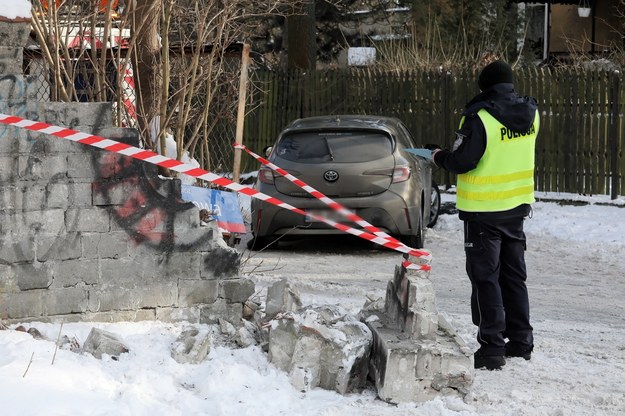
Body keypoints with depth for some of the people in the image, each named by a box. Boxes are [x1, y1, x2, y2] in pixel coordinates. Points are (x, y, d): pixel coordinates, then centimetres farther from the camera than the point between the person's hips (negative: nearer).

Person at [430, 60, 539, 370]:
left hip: (483, 210, -6)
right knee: (514, 275, 17)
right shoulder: (530, 113, 1)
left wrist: (440, 157, -1)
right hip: (518, 205, 6)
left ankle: (492, 347, 0)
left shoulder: (479, 117, -20)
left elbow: (462, 162, -19)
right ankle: (521, 342, 23)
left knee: (485, 278, 1)